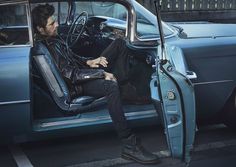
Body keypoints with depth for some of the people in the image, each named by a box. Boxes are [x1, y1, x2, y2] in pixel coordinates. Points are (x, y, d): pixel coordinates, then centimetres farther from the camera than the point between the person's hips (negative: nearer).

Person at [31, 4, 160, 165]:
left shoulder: (52, 37, 9)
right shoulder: (46, 48, -22)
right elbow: (72, 75, -26)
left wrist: (88, 62, 1)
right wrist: (101, 73, -22)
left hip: (84, 71, 11)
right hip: (78, 85, -11)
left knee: (119, 43, 12)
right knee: (111, 87, -42)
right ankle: (130, 147, -42)